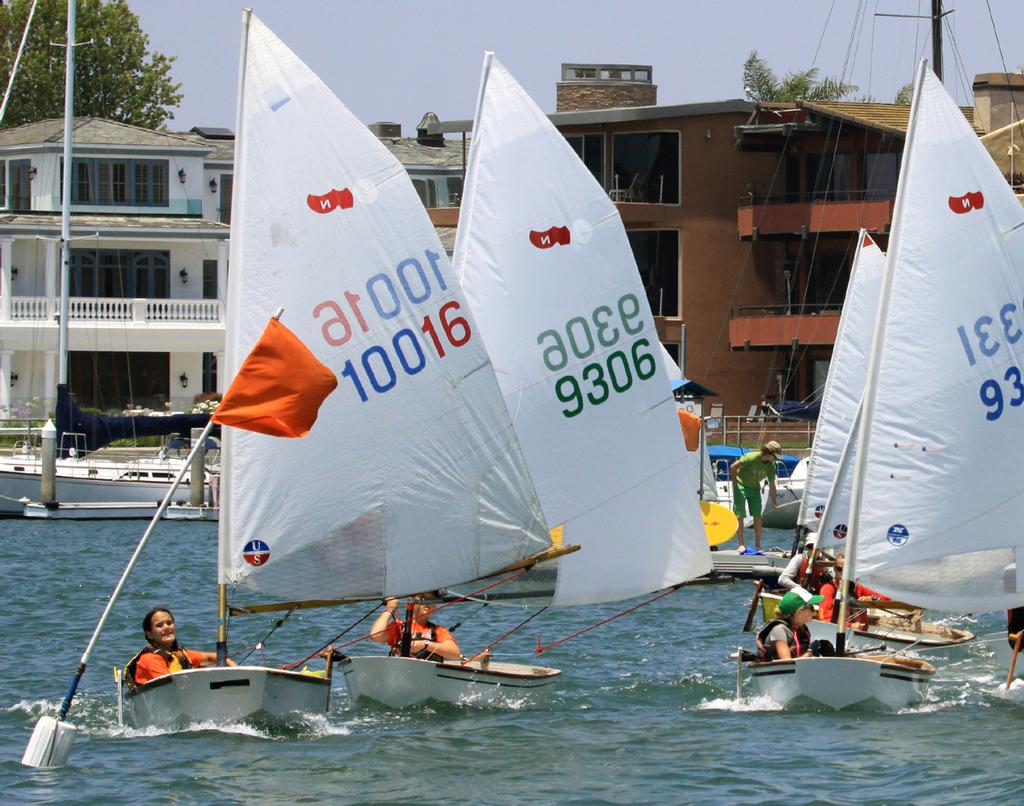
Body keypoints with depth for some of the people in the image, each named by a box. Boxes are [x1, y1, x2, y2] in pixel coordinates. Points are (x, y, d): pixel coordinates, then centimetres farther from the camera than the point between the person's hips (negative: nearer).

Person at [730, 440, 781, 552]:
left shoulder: (771, 466, -9)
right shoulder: (752, 458, -26)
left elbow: (772, 485, -2)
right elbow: (733, 467, -18)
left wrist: (774, 500, -7)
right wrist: (735, 485, -14)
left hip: (754, 487, 5)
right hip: (741, 485, -5)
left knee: (757, 515, 1)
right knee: (739, 515, -7)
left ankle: (758, 545, 8)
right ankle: (741, 545, -3)